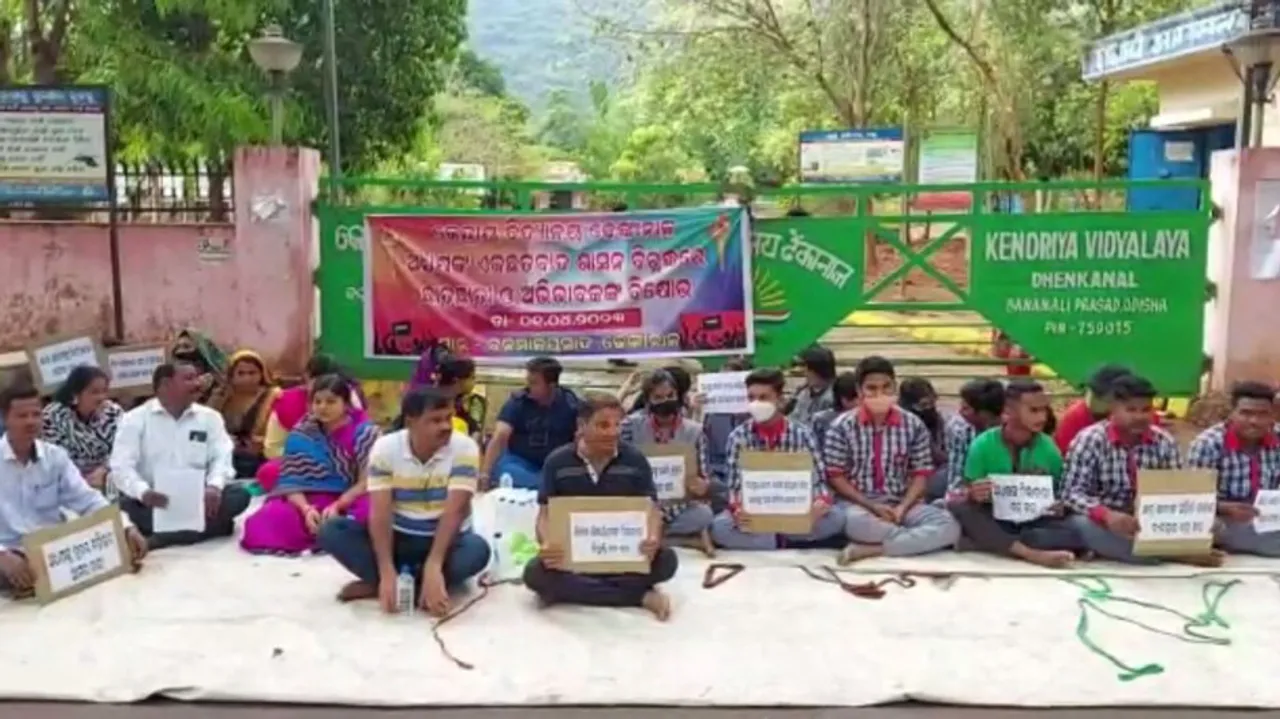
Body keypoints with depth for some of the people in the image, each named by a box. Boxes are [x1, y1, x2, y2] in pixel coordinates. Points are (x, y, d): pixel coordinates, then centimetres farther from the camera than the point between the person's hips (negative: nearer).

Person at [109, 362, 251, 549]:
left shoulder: (210, 417, 11)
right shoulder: (135, 419, 2)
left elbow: (222, 457, 2)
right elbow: (121, 467, -9)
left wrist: (214, 485, -22)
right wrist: (143, 492, -30)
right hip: (152, 501, -2)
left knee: (239, 495, -23)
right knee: (123, 505, -33)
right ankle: (211, 524, -32)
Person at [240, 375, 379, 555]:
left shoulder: (364, 433, -4)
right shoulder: (301, 435, 3)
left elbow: (365, 483, -8)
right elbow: (292, 481, -4)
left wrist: (336, 507, -24)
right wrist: (306, 509, -23)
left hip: (349, 501, -3)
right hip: (309, 501, 3)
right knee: (264, 522, -26)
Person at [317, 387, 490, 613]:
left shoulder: (465, 449, -16)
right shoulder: (385, 448, -12)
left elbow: (454, 511, -25)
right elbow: (380, 513, -19)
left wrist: (433, 566, -39)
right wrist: (387, 573, -33)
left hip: (445, 540, -1)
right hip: (397, 537, 1)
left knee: (477, 549, -36)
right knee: (331, 530, -19)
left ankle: (375, 585, -23)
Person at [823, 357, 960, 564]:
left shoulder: (914, 425, 4)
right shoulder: (842, 426, -3)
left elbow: (921, 474, 5)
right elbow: (835, 477, -3)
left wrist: (902, 508, -12)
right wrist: (870, 505, -14)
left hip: (901, 503, 3)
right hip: (857, 504, -3)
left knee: (949, 526, -24)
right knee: (856, 522, -41)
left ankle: (870, 549, -26)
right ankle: (918, 541, -16)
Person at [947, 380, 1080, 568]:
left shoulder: (1048, 448, 1)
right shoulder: (983, 445, -5)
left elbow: (1060, 492, 9)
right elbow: (965, 493, -2)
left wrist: (1060, 506, -15)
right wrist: (972, 495, -27)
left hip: (1034, 522, 1)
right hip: (993, 521, -1)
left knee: (1075, 535, -29)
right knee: (956, 506, -32)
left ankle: (989, 542, -24)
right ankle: (1030, 553, -39)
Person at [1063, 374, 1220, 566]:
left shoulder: (1164, 442, 2)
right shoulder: (1089, 440, -9)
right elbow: (1073, 492, -16)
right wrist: (1106, 515, -35)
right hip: (1102, 524, -3)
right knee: (1083, 524, -37)